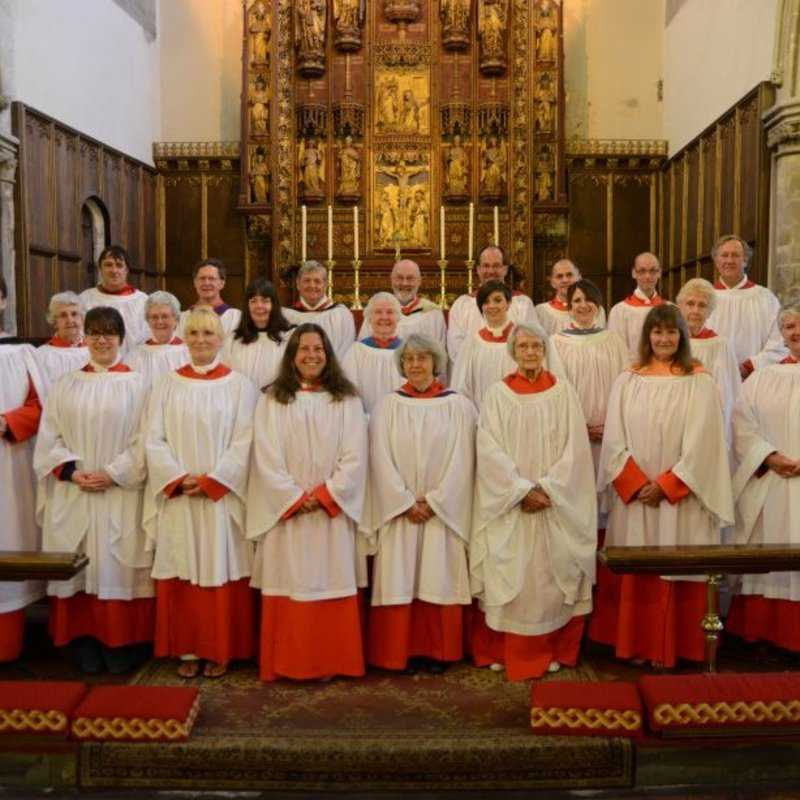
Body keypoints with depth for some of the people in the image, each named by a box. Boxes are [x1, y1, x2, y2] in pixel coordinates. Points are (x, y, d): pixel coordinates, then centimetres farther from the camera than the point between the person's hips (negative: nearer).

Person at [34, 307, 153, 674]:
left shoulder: (137, 384, 1)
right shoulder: (65, 385, 11)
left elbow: (145, 440, -5)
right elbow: (49, 438, 6)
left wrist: (113, 474, -14)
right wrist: (73, 471, -9)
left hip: (120, 496, -3)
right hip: (72, 495, 3)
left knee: (117, 569, 0)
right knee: (78, 570, 5)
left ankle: (120, 648, 10)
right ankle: (85, 648, 15)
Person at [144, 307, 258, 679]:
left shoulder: (239, 385, 1)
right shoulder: (167, 385, 7)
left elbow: (243, 443, -5)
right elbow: (154, 440, 1)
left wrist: (210, 480, -14)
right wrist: (179, 479, -12)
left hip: (222, 496, -2)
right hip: (177, 496, 2)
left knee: (221, 571, 3)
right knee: (182, 572, 6)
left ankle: (220, 649, 15)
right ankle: (187, 649, 18)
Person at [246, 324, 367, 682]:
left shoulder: (347, 400, 5)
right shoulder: (271, 400, 4)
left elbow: (354, 457, -2)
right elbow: (266, 457, -3)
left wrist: (324, 495, -12)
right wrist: (296, 498, -11)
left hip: (334, 511, 0)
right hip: (286, 511, 0)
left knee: (332, 584, 3)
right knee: (290, 586, 3)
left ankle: (332, 663, 14)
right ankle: (288, 664, 14)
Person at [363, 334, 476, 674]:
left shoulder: (459, 406, 1)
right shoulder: (388, 406, 3)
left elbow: (461, 461, -4)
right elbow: (381, 459, -3)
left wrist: (433, 501, -11)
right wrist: (406, 503, -11)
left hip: (443, 511, 0)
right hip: (399, 511, 1)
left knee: (439, 581, 4)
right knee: (399, 582, 2)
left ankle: (436, 652, 17)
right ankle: (402, 652, 14)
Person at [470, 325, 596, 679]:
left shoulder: (563, 392, 4)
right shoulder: (497, 394, 2)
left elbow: (574, 449, -2)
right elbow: (489, 450, -6)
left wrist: (546, 489, -13)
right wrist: (523, 490, -15)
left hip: (556, 504, 1)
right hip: (508, 505, 0)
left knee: (551, 576, 4)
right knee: (508, 576, 3)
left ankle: (552, 651, 18)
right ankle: (500, 651, 15)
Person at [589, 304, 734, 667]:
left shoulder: (700, 382, -1)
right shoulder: (627, 380, 6)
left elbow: (701, 443, -7)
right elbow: (614, 439, 1)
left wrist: (665, 485, -12)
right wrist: (637, 485, -10)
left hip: (680, 498, -2)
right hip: (632, 496, 2)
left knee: (675, 570, 3)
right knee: (635, 572, 6)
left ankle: (671, 647, 15)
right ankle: (634, 643, 18)